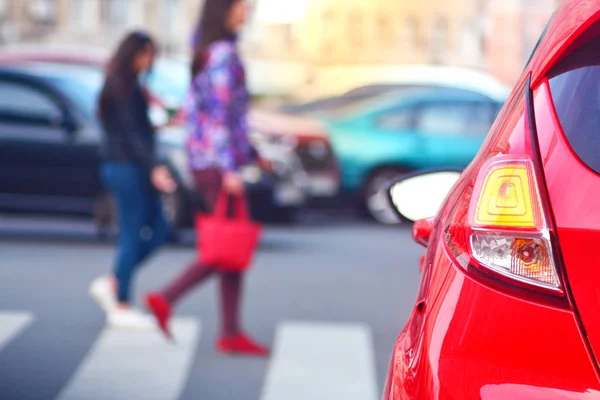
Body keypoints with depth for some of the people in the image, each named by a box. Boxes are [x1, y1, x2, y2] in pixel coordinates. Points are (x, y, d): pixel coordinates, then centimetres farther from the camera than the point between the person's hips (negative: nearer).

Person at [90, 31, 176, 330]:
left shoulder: (128, 85, 16)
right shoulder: (123, 87, -14)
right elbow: (130, 134, -21)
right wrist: (153, 167, -26)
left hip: (135, 168, 10)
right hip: (127, 168, -10)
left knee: (158, 231, 11)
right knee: (132, 236, -4)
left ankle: (111, 284, 15)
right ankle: (122, 308, 4)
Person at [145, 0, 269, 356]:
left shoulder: (205, 53, 16)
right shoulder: (223, 53, -12)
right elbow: (221, 113, -18)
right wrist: (230, 168, -21)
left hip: (203, 162, 10)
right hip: (220, 161, -10)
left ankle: (232, 333, 9)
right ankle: (166, 299, -7)